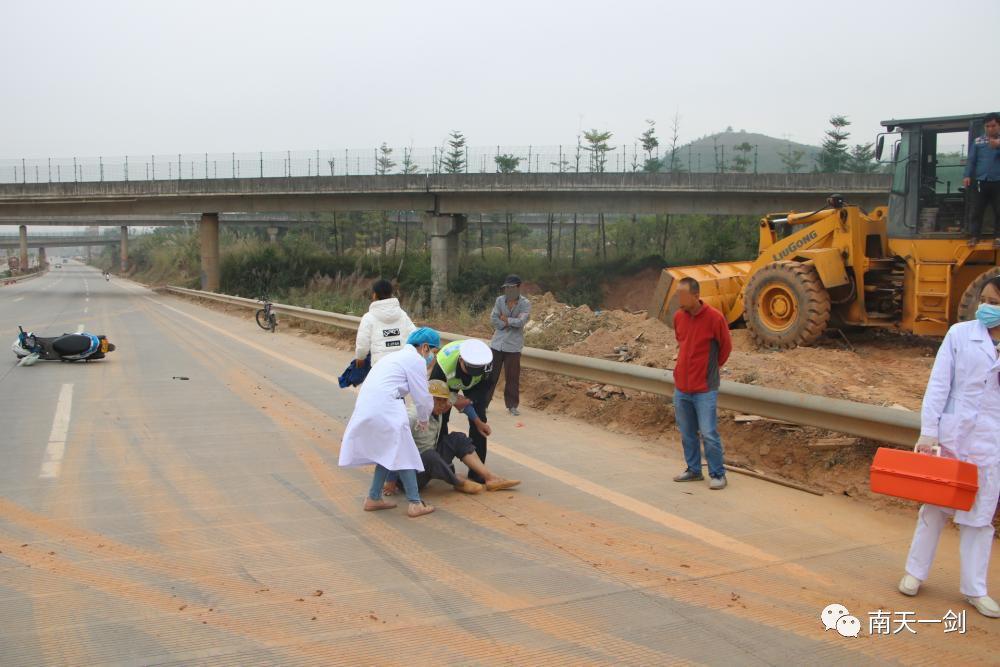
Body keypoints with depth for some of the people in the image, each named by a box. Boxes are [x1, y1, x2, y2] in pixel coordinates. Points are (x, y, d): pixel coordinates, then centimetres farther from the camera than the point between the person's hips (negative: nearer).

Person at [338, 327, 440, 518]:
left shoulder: (399, 356, 26)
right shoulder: (416, 360, -2)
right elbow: (422, 398, -2)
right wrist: (423, 420, 17)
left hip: (366, 405, 9)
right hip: (383, 407, -9)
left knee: (388, 452, 19)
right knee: (404, 454, 0)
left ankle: (374, 498, 22)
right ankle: (415, 503, 1)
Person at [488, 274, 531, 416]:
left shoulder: (525, 303, -4)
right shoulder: (500, 300, 5)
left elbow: (521, 321, -18)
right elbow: (493, 319, -5)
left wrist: (505, 320, -7)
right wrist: (512, 323, -12)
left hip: (513, 346, -2)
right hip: (497, 343, 2)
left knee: (512, 377, 3)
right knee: (491, 374, 5)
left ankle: (512, 405, 15)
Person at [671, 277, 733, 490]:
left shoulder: (714, 317, -14)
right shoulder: (678, 316, 2)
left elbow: (726, 347, 0)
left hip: (704, 388, -5)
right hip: (681, 387, 6)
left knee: (709, 434, -4)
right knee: (687, 433, 13)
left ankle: (718, 474, 9)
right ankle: (693, 470, 26)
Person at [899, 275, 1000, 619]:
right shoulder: (960, 334, -3)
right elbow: (938, 383, -5)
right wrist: (928, 432, -8)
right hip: (952, 434, -1)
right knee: (935, 506, 10)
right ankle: (915, 572, 24)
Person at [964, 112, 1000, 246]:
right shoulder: (978, 141, 9)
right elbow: (971, 159, 7)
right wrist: (967, 175, -5)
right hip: (980, 181, 1)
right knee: (976, 211, 2)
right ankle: (974, 236, 9)